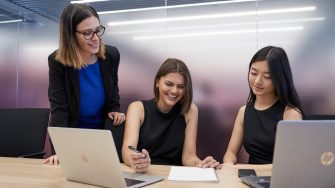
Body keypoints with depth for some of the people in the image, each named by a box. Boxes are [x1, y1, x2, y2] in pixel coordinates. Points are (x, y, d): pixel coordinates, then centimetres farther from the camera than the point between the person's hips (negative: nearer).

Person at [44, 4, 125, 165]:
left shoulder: (111, 55, -13)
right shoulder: (57, 61, -22)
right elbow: (59, 108, -26)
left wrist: (114, 110, -10)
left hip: (103, 131, 3)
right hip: (71, 133, -2)